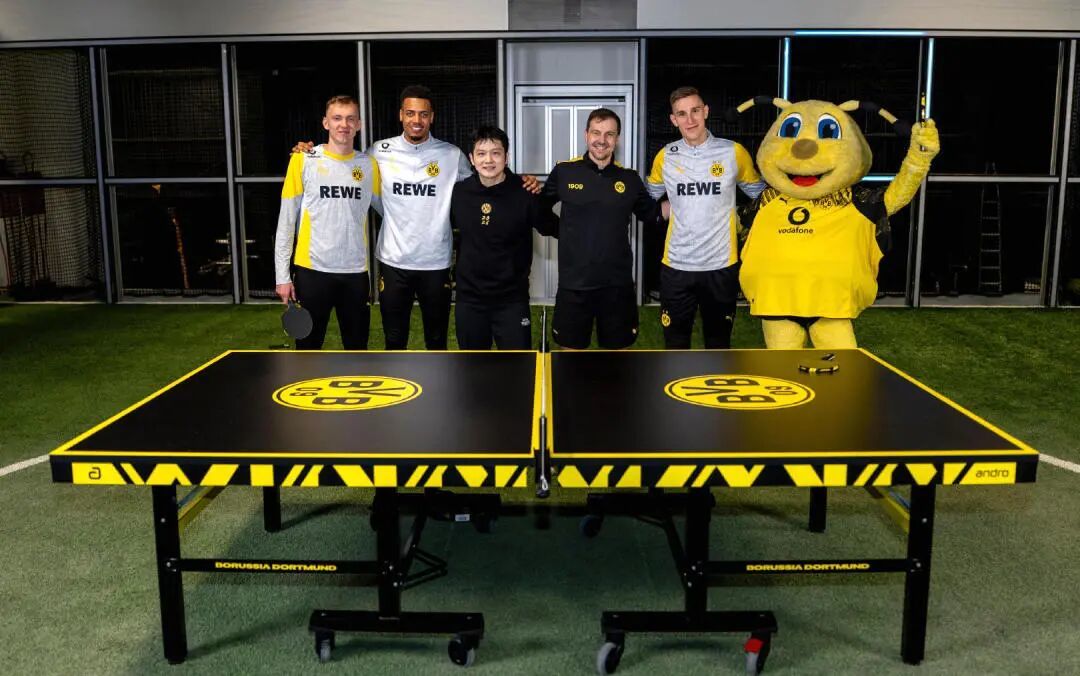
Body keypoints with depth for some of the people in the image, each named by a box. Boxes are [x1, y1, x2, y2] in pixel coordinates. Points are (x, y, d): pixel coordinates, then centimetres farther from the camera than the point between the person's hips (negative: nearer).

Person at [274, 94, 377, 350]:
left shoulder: (368, 165, 6)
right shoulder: (303, 160, -2)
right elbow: (286, 221, 0)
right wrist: (282, 275, -5)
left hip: (356, 272, 2)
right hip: (312, 270, -2)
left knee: (357, 349, 10)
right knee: (308, 347, 7)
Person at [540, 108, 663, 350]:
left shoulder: (629, 178, 4)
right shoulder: (564, 172, -1)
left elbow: (652, 213, 16)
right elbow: (540, 209, 9)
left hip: (617, 283, 2)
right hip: (574, 282, -1)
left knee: (617, 348, 12)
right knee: (572, 348, 11)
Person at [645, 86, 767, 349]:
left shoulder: (733, 152, -3)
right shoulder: (665, 157, 1)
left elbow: (760, 194, 10)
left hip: (721, 265, -1)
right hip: (676, 266, 1)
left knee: (719, 344, 13)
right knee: (675, 345, 10)